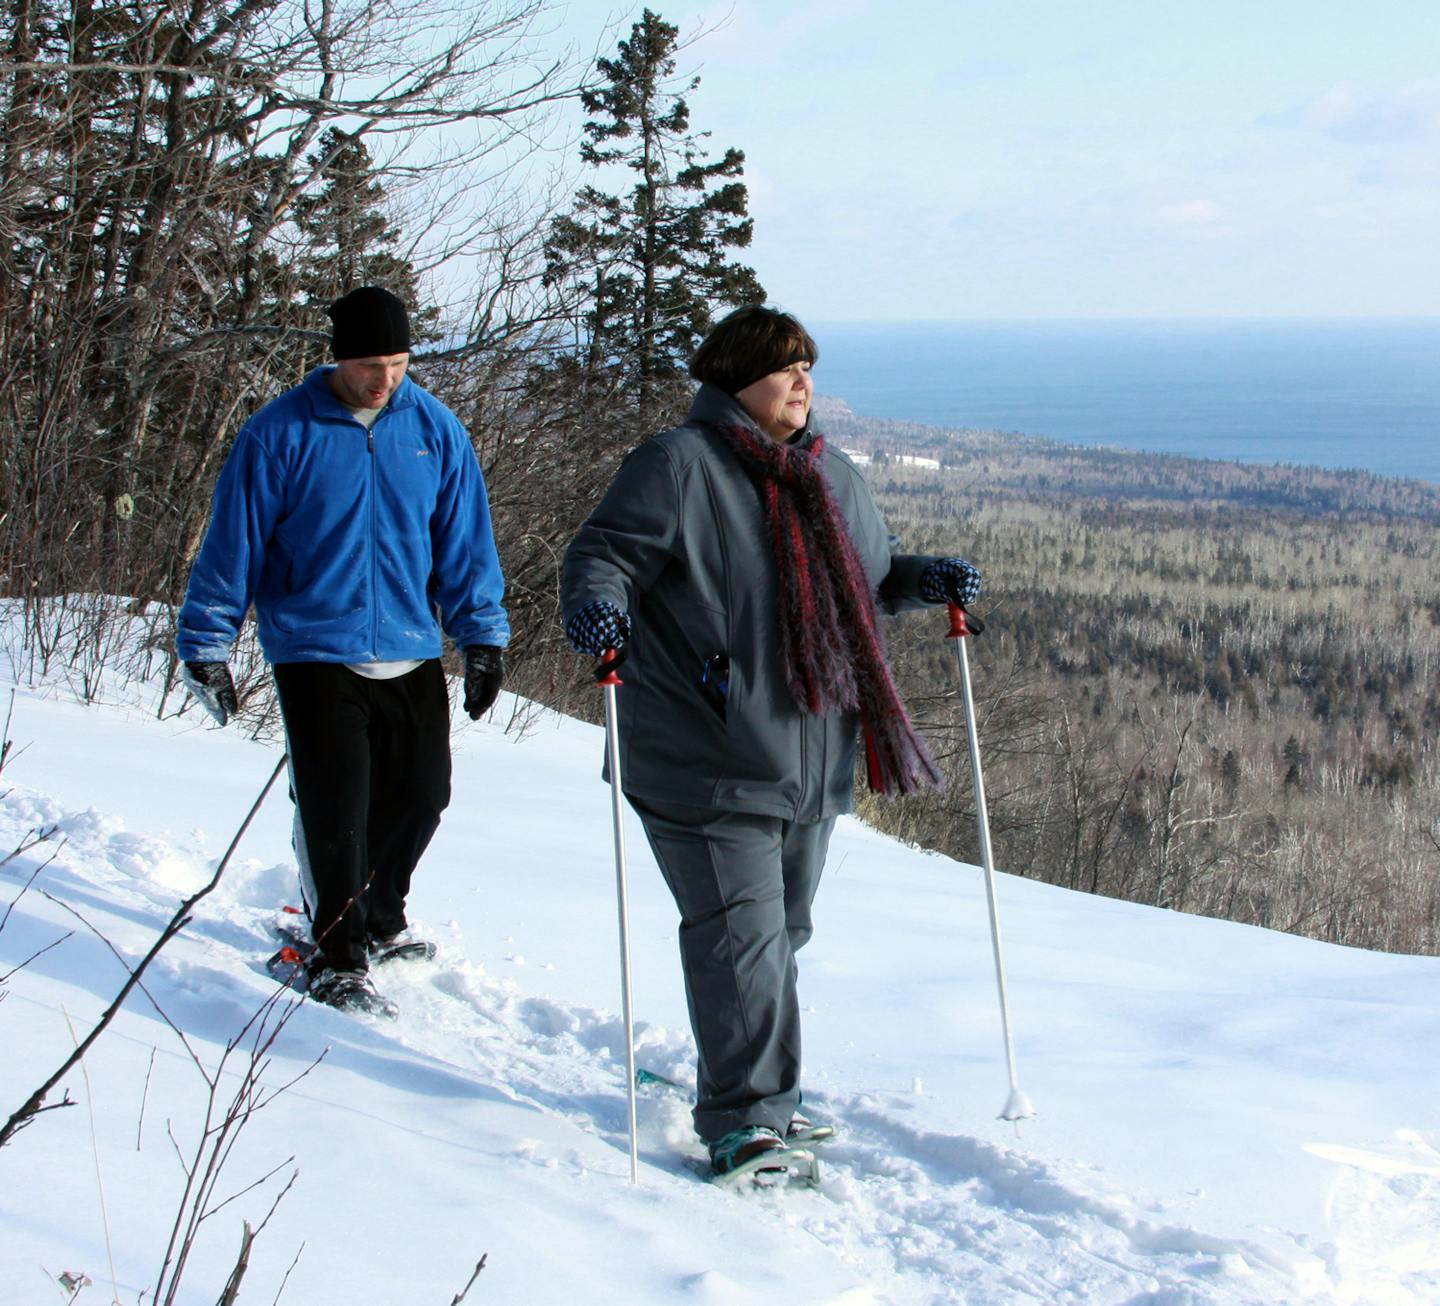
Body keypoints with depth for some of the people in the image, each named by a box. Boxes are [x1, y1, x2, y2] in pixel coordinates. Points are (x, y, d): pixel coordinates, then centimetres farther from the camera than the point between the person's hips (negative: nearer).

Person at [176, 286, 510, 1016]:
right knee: (335, 809, -8)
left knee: (419, 796, 9)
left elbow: (464, 542, 10)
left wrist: (482, 637, 7)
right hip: (315, 651, -4)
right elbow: (232, 544, -2)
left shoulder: (434, 430, 3)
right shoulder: (282, 434, -7)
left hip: (411, 655, 4)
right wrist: (206, 648, -1)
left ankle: (376, 920, 33)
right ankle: (338, 957, 8)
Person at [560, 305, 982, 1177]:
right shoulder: (681, 467, -7)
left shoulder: (833, 477, 16)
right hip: (707, 759, -7)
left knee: (782, 932, 15)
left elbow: (869, 578, 28)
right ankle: (744, 1116, -4)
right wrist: (596, 607, -31)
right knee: (740, 933, -10)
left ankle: (760, 1093, 28)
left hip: (812, 763, 7)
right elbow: (603, 555, -10)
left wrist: (929, 580, 9)